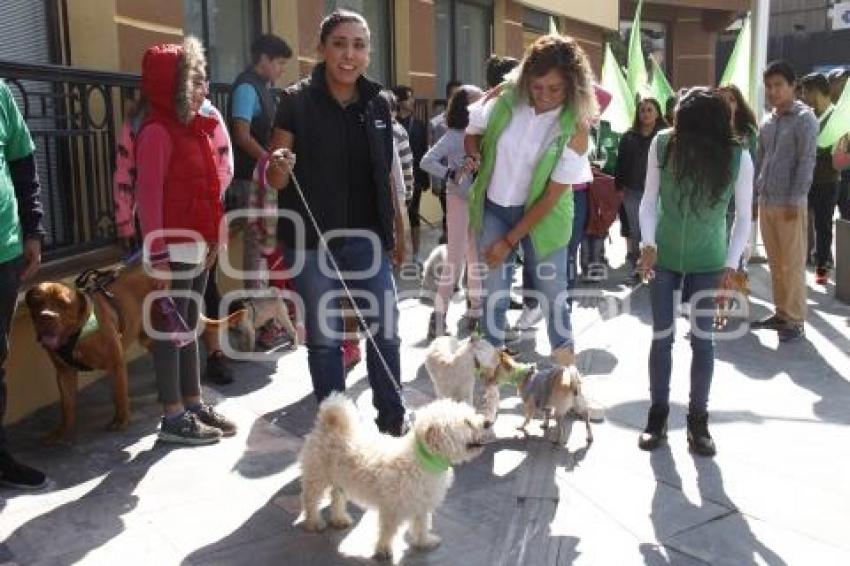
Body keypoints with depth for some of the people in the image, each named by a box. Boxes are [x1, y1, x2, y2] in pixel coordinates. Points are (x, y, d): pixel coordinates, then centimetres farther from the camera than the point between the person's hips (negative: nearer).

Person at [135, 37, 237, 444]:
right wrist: (158, 255, -21)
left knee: (189, 326, 15)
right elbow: (148, 196, -17)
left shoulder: (195, 127, 13)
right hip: (174, 248, -8)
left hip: (197, 244, 9)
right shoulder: (158, 132, -14)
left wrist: (213, 236, 15)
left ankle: (193, 403, 25)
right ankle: (173, 417, 8)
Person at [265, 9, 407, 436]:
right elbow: (274, 181, -5)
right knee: (323, 337, 7)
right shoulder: (297, 101, -7)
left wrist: (398, 230, 15)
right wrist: (279, 166, -28)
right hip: (311, 241, -3)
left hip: (366, 238, 3)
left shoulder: (377, 104, 5)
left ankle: (392, 413, 24)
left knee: (385, 330, 5)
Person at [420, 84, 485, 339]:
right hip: (460, 200, -5)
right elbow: (427, 161, -20)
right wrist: (452, 174, -27)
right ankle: (439, 315, 3)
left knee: (477, 259, 13)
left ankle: (476, 311, 26)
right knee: (455, 259, -5)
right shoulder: (454, 136, -12)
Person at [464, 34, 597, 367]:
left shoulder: (574, 128, -18)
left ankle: (565, 361, 22)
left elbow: (553, 195, -16)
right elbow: (472, 133, 8)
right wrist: (475, 158, -15)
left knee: (552, 290, 3)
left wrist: (510, 241, -14)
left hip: (542, 213, -2)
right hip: (494, 207, 2)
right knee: (494, 289, 4)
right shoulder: (504, 100, -12)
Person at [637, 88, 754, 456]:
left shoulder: (737, 158, -18)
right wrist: (647, 243, -16)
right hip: (664, 257, 1)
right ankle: (658, 412, 20)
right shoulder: (663, 144, -17)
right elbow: (649, 198, -5)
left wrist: (731, 265, -9)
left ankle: (698, 418, 18)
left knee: (702, 339, 4)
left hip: (708, 263, 0)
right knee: (662, 336, 5)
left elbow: (744, 216, -5)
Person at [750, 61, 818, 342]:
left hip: (789, 204, -6)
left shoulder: (804, 118, -6)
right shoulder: (767, 121, 13)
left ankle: (795, 321, 6)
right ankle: (781, 313, 22)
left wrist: (794, 200, -16)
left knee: (792, 264, -1)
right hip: (766, 202, 6)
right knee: (775, 262, 12)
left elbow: (806, 162, -12)